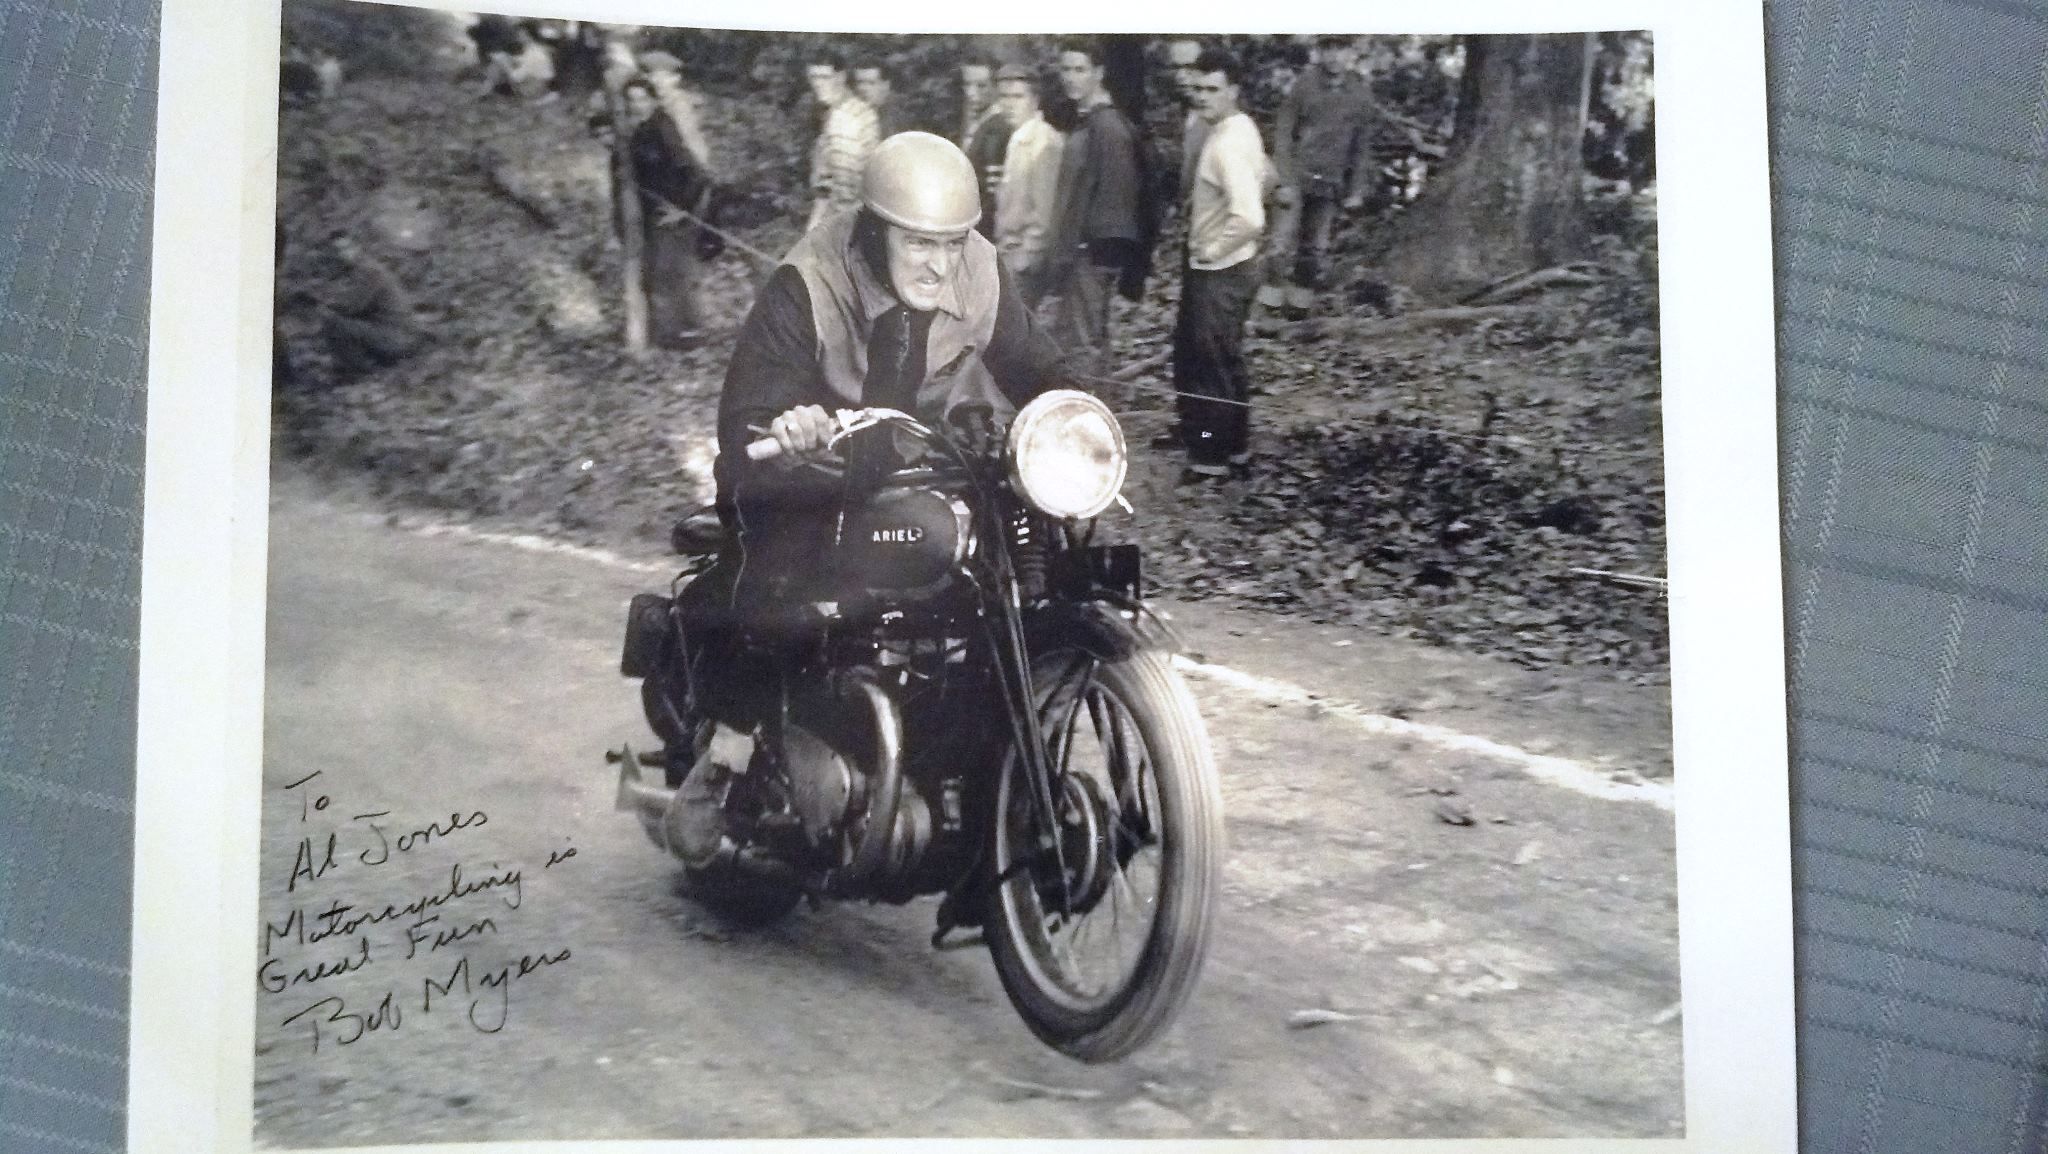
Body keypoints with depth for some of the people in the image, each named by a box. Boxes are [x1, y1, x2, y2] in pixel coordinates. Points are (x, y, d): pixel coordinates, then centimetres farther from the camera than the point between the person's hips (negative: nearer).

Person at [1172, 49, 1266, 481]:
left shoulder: (1229, 144, -24)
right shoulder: (1238, 128, 6)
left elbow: (1250, 218, -34)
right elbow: (1261, 179, 24)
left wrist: (1211, 251, -20)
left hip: (1218, 271, -10)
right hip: (1229, 266, 10)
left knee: (1209, 364, 1)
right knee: (1225, 360, 19)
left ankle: (1210, 457, 10)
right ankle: (1235, 445, 30)